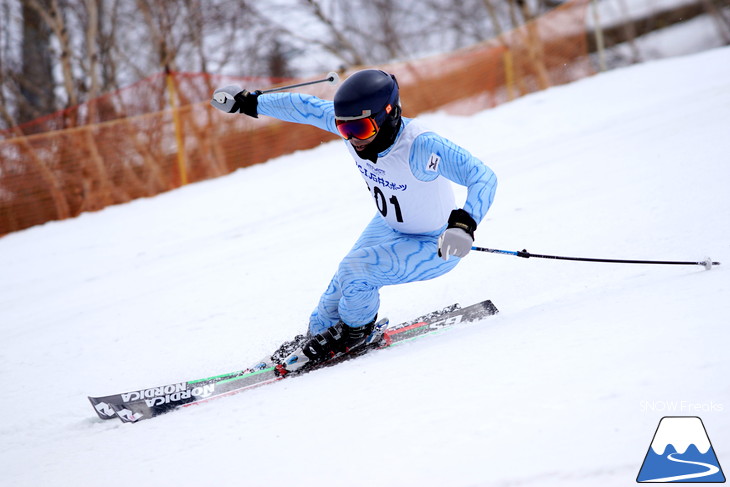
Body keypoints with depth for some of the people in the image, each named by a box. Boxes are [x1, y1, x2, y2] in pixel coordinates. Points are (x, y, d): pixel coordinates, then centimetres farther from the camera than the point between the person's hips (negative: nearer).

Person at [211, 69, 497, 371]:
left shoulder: (419, 146, -39)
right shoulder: (354, 124, -19)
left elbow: (483, 178, -45)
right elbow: (304, 107, -2)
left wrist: (464, 225, -62)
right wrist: (250, 103, 5)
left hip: (438, 245, -7)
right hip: (390, 226, 7)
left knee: (357, 269, -19)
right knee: (345, 279, 11)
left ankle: (353, 331, 10)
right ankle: (318, 333, 38)